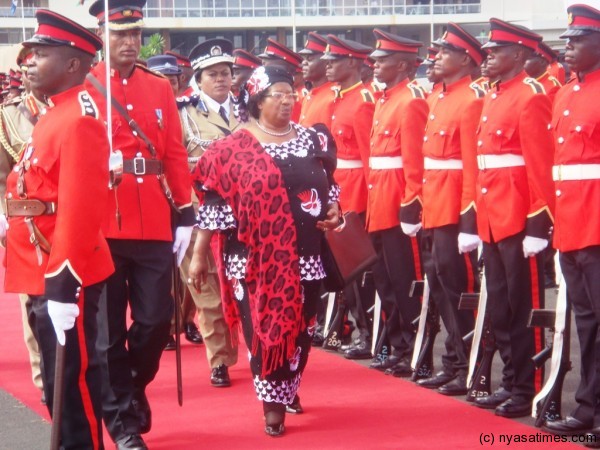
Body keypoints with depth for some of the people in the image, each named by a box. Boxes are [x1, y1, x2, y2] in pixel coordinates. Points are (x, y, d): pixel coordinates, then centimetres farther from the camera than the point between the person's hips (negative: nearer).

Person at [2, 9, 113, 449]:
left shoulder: (78, 121, -17)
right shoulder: (54, 115, 15)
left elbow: (80, 207, -24)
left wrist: (64, 279, -27)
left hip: (66, 276, -10)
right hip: (44, 272, 10)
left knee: (73, 379, -1)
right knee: (57, 381, 17)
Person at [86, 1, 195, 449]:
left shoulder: (161, 88, 10)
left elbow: (176, 156, 9)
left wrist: (185, 216, 6)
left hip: (154, 225, 3)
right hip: (102, 225, -3)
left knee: (157, 319, 5)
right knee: (109, 328, 3)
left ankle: (134, 387, 33)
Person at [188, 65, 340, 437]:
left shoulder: (313, 140, 7)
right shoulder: (234, 148, -4)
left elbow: (328, 184, 19)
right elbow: (214, 202, -4)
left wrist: (333, 210, -2)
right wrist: (199, 254, -4)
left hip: (306, 254, 4)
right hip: (256, 258, -3)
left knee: (300, 326, 10)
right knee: (263, 326, -1)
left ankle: (288, 388, 33)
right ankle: (273, 403, 11)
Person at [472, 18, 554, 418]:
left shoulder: (531, 96, -10)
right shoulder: (493, 97, 16)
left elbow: (541, 164, -17)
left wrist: (538, 224, -21)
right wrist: (478, 219, 17)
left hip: (520, 219, -9)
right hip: (493, 218, 9)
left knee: (524, 307, -1)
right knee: (499, 308, 13)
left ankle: (528, 390, 6)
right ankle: (511, 383, 22)